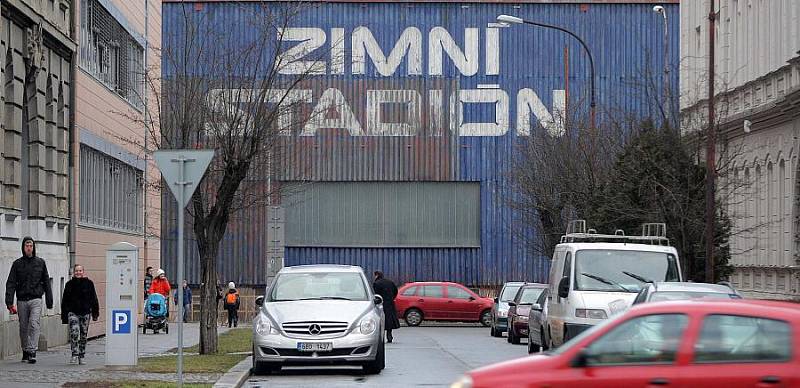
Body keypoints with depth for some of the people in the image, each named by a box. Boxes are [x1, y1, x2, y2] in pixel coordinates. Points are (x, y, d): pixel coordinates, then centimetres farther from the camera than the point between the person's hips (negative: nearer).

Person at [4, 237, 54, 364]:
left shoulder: (40, 262, 6)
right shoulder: (17, 264, 5)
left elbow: (46, 282, 10)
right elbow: (11, 283, 0)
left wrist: (49, 301, 7)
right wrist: (9, 302, -11)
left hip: (36, 300, -1)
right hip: (22, 300, 1)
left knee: (34, 324, -16)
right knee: (23, 327, 7)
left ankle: (32, 352, -20)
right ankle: (25, 352, 21)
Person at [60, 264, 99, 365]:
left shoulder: (89, 284, 5)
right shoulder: (70, 284, 5)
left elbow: (94, 300, 9)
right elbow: (64, 301, 9)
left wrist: (95, 314, 4)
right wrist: (64, 316, 5)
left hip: (85, 313, 1)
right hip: (73, 312, -1)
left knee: (83, 336, 6)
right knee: (74, 333, -18)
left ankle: (81, 357, 16)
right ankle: (75, 355, -18)